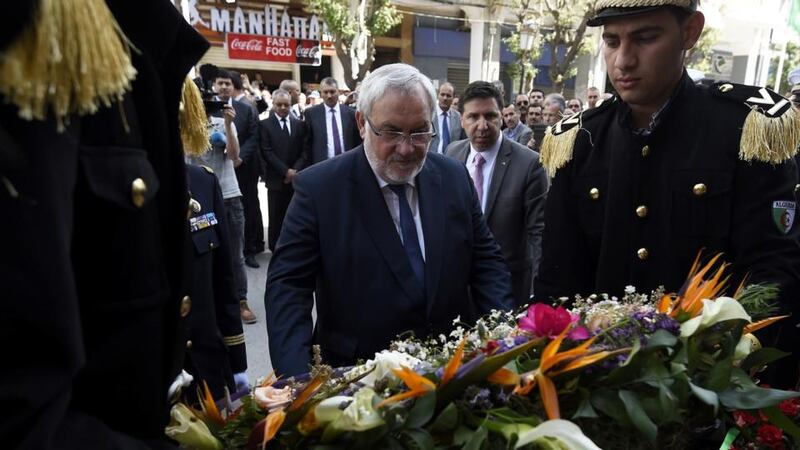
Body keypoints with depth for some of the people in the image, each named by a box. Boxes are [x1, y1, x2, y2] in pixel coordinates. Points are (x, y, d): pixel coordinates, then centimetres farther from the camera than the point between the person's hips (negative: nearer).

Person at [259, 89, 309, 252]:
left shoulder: (299, 125, 12)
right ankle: (276, 249, 13)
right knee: (276, 218, 2)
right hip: (276, 179, -2)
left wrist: (296, 170, -9)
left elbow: (304, 151, 6)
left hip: (296, 177, 2)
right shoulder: (265, 124, 3)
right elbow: (267, 152, -6)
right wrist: (286, 171, -13)